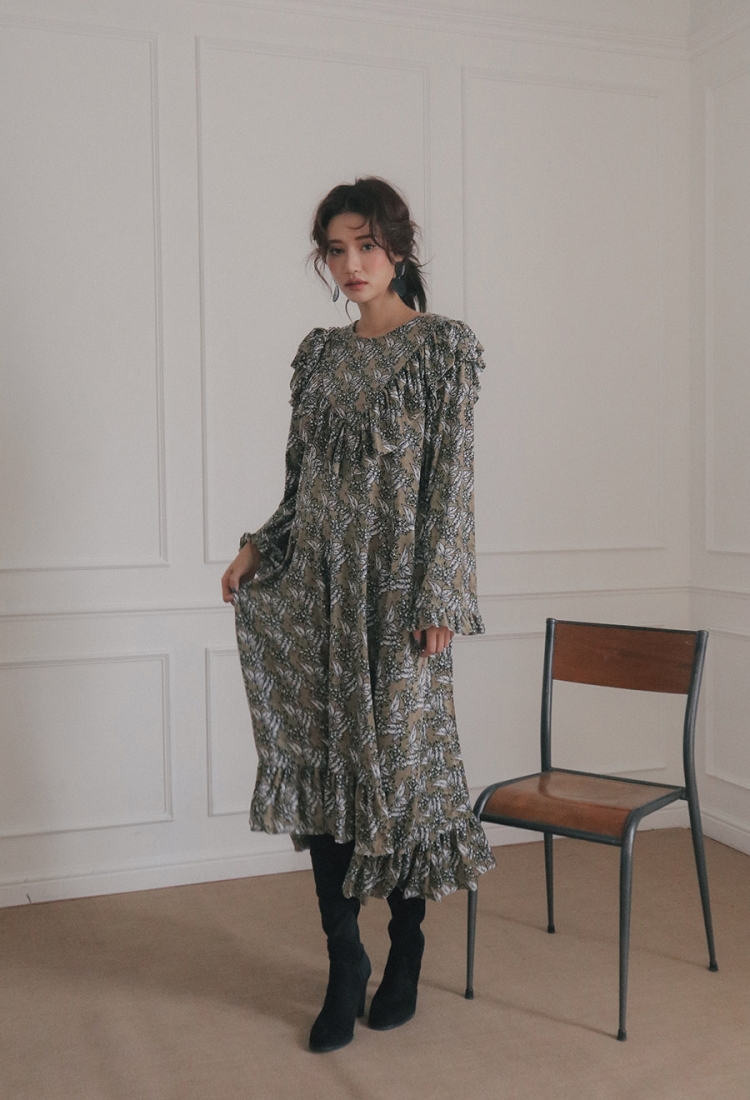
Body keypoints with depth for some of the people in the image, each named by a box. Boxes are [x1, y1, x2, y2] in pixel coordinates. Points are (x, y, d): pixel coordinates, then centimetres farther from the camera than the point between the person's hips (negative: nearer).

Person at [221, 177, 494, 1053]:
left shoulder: (444, 346, -3)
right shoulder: (319, 353, 13)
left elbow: (451, 479, -8)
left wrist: (435, 598, -14)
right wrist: (259, 549, 4)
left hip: (397, 585, -5)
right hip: (317, 585, 5)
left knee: (401, 759, 3)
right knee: (321, 761, 5)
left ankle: (405, 952, 24)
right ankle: (344, 962, 19)